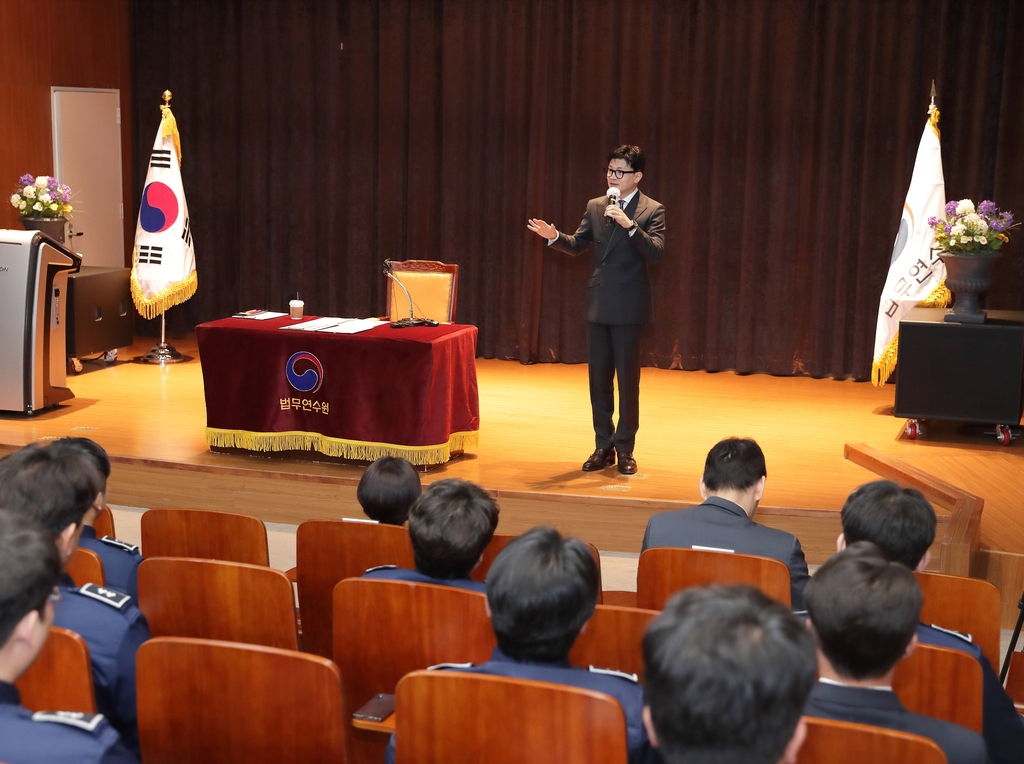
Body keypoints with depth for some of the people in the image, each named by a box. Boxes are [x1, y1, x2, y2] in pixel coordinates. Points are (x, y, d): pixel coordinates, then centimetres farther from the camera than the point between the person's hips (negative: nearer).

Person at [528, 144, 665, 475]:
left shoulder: (652, 210, -5)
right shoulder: (595, 206, 10)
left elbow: (656, 252, -17)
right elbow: (578, 244, 10)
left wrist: (629, 225, -28)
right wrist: (554, 236, -9)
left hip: (629, 307, -5)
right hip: (597, 305, 5)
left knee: (628, 380, 2)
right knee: (598, 379, 9)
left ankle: (624, 449, 12)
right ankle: (604, 447, 19)